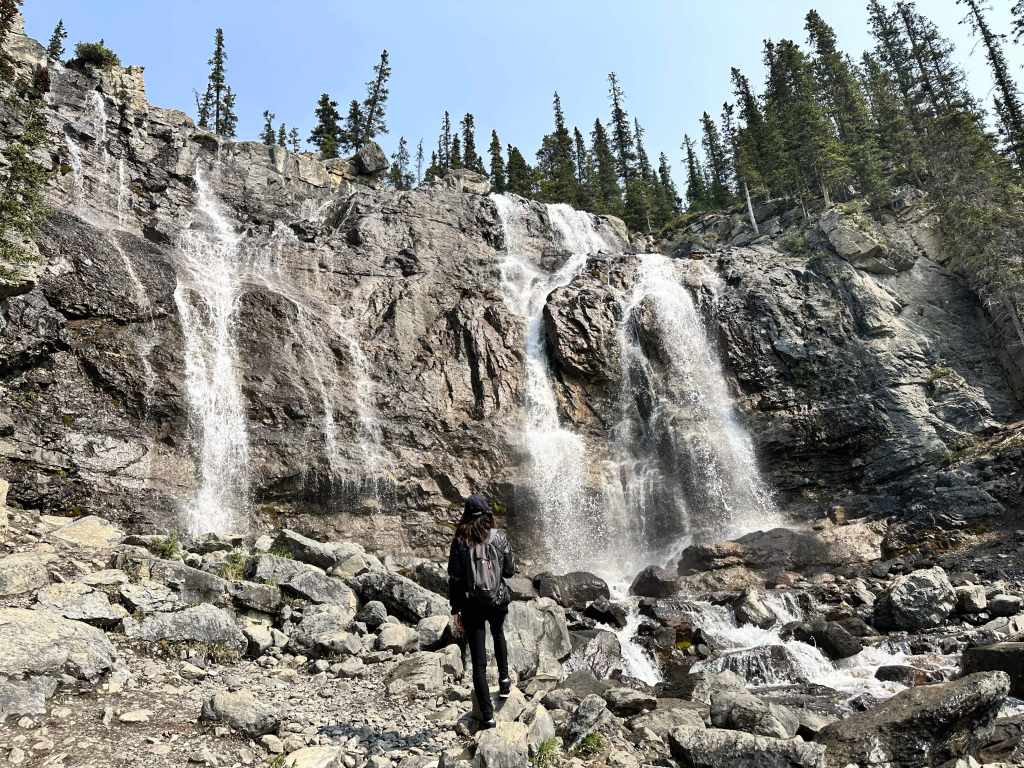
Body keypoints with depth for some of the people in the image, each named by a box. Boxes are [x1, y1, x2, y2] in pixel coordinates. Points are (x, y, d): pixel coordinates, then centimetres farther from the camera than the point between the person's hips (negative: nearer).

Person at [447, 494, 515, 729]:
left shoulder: (460, 541, -9)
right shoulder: (499, 537, -7)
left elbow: (454, 579, -7)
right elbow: (510, 570, -1)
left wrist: (455, 611, -1)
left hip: (471, 605, -1)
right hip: (498, 600, 2)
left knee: (478, 662, 7)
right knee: (498, 634, 35)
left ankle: (487, 715, 11)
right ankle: (504, 679, 31)